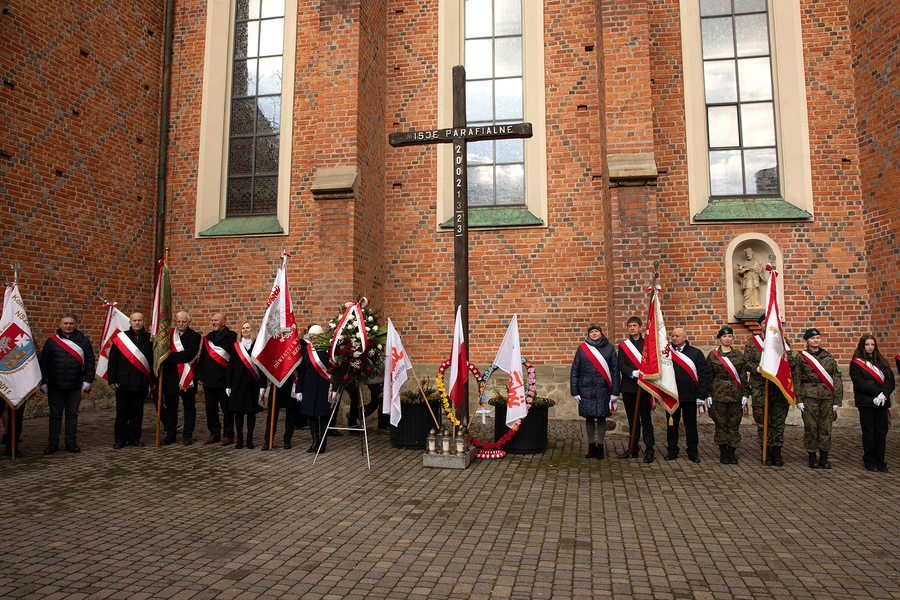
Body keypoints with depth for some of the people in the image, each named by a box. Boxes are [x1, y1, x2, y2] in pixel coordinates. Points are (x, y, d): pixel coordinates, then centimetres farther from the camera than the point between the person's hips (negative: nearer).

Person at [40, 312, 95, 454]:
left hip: (75, 387, 0)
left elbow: (89, 362, 3)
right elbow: (44, 363, 7)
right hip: (54, 386, 1)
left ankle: (71, 442, 15)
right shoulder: (51, 341, 6)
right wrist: (43, 382, 3)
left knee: (72, 414, 8)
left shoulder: (83, 341, 4)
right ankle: (53, 443, 17)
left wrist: (88, 381, -2)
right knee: (55, 414, 8)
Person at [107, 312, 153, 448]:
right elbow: (112, 360, 4)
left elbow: (153, 360, 8)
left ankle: (134, 438, 17)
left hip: (141, 383, 1)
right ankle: (120, 439, 15)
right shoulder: (120, 338, 4)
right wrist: (112, 380, -1)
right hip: (123, 382, -1)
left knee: (137, 411, 8)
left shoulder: (149, 338, 6)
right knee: (122, 411, 6)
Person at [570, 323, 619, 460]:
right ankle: (591, 447, 20)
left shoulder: (609, 348, 4)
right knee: (589, 418, 6)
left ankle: (600, 447, 18)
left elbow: (615, 371, 5)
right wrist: (575, 392, 2)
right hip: (586, 390, 1)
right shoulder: (582, 349, 4)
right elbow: (574, 371, 6)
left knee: (601, 418, 4)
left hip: (603, 390, 0)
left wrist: (614, 392, -1)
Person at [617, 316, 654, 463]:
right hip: (628, 388, 2)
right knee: (632, 420, 10)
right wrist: (633, 372, -18)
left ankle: (649, 451, 1)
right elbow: (621, 365, 0)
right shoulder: (623, 346, 11)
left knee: (646, 419, -3)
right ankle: (633, 449, 17)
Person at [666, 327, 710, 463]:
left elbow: (704, 375, 1)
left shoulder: (696, 353, 3)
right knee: (672, 424, 7)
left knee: (691, 424, 7)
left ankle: (692, 452, 17)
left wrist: (701, 396, -5)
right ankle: (672, 451, 17)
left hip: (690, 396, -1)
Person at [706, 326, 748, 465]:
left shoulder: (738, 355, 9)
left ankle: (732, 452, 11)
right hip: (718, 393, -2)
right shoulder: (712, 355, 4)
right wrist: (708, 395, -2)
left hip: (735, 393, 2)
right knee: (721, 423, 2)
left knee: (734, 423, 3)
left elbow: (743, 375, 10)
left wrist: (745, 394, 4)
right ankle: (723, 453, 10)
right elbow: (708, 376, 3)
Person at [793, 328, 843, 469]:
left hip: (827, 397, 3)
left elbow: (836, 378, 10)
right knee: (810, 427, 0)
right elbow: (796, 379, 1)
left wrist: (837, 400, 4)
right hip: (809, 397, -3)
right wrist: (798, 399, -5)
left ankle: (824, 457, 15)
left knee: (826, 427, 5)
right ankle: (812, 457, 10)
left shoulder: (829, 356, 11)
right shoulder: (801, 357, 2)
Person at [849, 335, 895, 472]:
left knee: (881, 432, 2)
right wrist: (878, 392, -18)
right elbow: (860, 383, -9)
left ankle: (880, 461, 10)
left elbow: (890, 380, 3)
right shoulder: (856, 364, 1)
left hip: (881, 402, 4)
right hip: (866, 403, -4)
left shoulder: (881, 362, 14)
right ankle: (869, 461, 10)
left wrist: (884, 393, -14)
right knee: (869, 432, 0)